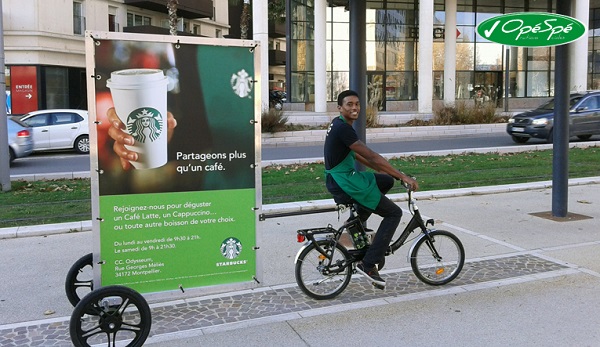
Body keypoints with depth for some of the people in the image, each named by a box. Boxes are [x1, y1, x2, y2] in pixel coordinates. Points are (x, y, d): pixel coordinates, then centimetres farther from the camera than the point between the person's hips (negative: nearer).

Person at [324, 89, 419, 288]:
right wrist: (403, 177, -20)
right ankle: (368, 264, -3)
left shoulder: (339, 124, 12)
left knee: (387, 181, 23)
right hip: (345, 184, -10)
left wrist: (382, 170, 21)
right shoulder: (343, 128, -19)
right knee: (394, 213, -2)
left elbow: (357, 155, 22)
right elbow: (372, 156, -23)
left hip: (341, 179, 10)